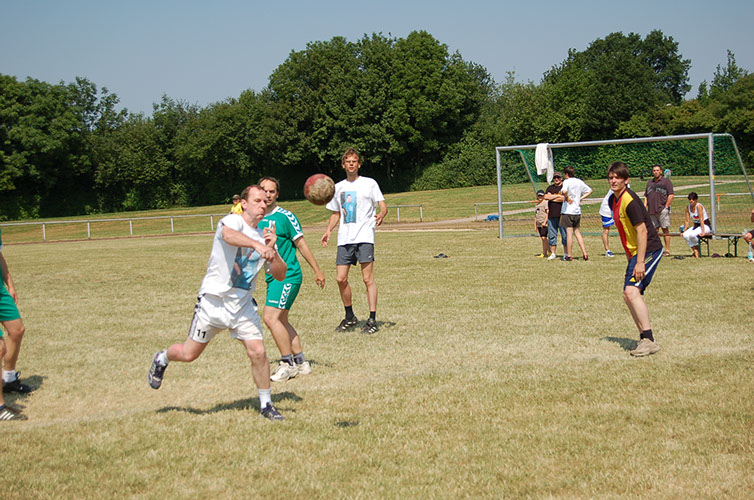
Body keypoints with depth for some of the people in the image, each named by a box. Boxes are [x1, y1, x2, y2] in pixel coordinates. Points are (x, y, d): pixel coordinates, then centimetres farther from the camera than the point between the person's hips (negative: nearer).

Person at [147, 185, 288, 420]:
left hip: (243, 304, 5)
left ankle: (265, 404, 8)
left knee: (258, 352, -8)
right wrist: (257, 245, -54)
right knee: (189, 354, 4)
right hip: (214, 301, -4)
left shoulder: (264, 235, 7)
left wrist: (271, 249, -13)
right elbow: (228, 235, -38)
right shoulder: (233, 221, -11)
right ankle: (162, 359, 37)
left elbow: (280, 275, 4)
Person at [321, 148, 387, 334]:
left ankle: (372, 320, -6)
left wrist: (381, 215, -24)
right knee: (341, 279, 0)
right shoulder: (338, 187, 17)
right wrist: (328, 231, 7)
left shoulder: (369, 183, 5)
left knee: (368, 278, -10)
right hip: (344, 238, 4)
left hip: (364, 236, -4)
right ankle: (349, 317, 18)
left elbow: (383, 205, 0)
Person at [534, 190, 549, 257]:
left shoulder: (545, 202, -4)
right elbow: (535, 216, 23)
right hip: (539, 224, 8)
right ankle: (544, 253, 10)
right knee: (543, 238, 8)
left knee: (544, 238, -16)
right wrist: (535, 225, 20)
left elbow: (548, 213, -12)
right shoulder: (537, 204, 20)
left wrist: (544, 222, -20)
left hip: (545, 224, -8)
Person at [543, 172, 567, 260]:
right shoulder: (550, 188, 17)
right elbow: (546, 197, -1)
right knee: (551, 235, 4)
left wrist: (552, 198, -5)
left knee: (564, 235, -4)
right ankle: (553, 253, 12)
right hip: (552, 216, 4)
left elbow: (564, 198, -12)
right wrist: (558, 196, -6)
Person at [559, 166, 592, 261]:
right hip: (577, 211, 6)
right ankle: (584, 254, 9)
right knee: (577, 232, 14)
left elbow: (564, 191, -32)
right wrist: (580, 198, 13)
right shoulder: (579, 182, 9)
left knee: (569, 233, -2)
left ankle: (569, 256, 1)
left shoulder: (567, 181, -11)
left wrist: (567, 198, -13)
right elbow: (590, 191, 20)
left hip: (568, 211, -6)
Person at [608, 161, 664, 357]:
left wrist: (640, 262, -24)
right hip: (635, 252, 10)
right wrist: (630, 255, 22)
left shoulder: (629, 201, -19)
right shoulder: (613, 199, 11)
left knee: (632, 291, -22)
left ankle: (649, 340, -24)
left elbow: (642, 231, -22)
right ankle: (645, 337, 22)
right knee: (628, 294, 12)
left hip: (649, 250, -10)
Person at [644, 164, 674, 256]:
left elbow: (671, 195, -4)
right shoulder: (649, 182, 18)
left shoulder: (666, 181, 1)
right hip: (651, 211, 6)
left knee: (665, 229, -4)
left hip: (662, 210, -5)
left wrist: (666, 206, -10)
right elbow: (646, 196, 21)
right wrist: (644, 207, 9)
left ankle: (667, 250, -1)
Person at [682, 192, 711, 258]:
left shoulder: (699, 206, -19)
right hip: (696, 226, 7)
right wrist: (684, 231, -2)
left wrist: (703, 231, -31)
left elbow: (701, 219, -25)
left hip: (705, 226, -7)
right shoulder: (688, 207, 2)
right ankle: (695, 251, -10)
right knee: (685, 235, -24)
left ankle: (696, 250, -6)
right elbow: (687, 221, 5)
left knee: (692, 234, -33)